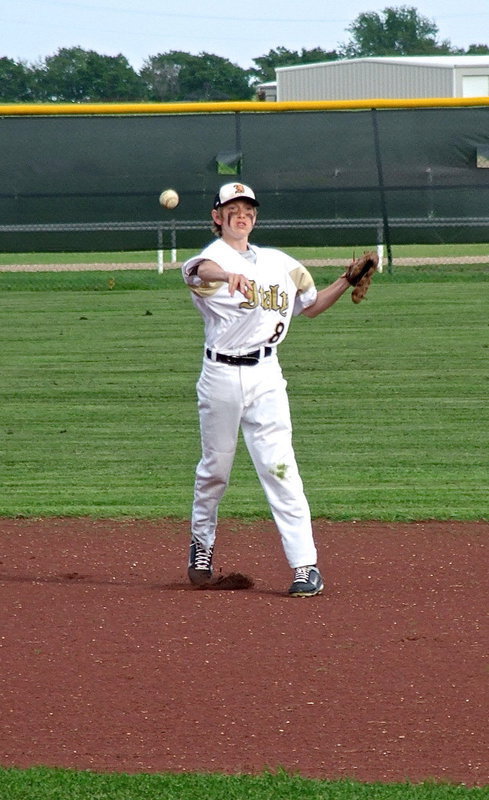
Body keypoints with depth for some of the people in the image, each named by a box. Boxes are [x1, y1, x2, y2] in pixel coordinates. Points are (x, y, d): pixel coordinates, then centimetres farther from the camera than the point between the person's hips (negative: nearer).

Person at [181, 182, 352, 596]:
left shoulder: (280, 264, 13)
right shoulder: (213, 259, -5)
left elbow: (312, 305, 26)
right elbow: (200, 269, -32)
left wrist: (347, 282, 9)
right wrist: (228, 275, -55)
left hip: (265, 376, 2)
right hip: (221, 376, -2)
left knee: (279, 467, -8)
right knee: (215, 467, 10)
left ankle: (305, 564, -11)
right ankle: (203, 538, 37)